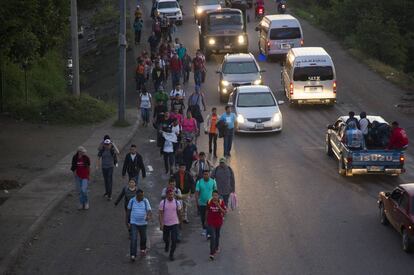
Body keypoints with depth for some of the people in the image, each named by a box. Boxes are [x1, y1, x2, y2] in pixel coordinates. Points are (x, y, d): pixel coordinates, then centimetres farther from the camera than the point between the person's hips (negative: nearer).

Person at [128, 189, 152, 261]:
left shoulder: (145, 201, -7)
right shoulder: (132, 201, -6)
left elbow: (149, 210, -13)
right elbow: (129, 211, 5)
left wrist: (148, 216, -37)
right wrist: (128, 221, 8)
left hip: (143, 223, 1)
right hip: (133, 223, -1)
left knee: (143, 238, 17)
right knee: (133, 239, -11)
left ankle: (143, 249, 46)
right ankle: (133, 255, -9)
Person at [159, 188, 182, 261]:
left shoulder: (177, 202, -6)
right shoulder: (162, 202, -9)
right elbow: (161, 214, -8)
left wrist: (179, 220, 20)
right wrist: (161, 224, -14)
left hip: (174, 224, -1)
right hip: (165, 224, 1)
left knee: (174, 240, -9)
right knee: (165, 238, 18)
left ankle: (171, 254, 6)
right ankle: (167, 244, 53)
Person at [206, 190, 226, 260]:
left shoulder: (221, 202, -11)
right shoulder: (209, 202, -9)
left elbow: (224, 212, -13)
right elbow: (207, 211, 5)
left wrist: (219, 206, -27)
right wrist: (206, 220, 14)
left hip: (218, 221, 2)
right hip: (211, 222, -2)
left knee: (217, 235, 22)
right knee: (213, 236, -11)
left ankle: (216, 247, 47)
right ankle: (212, 253, -13)